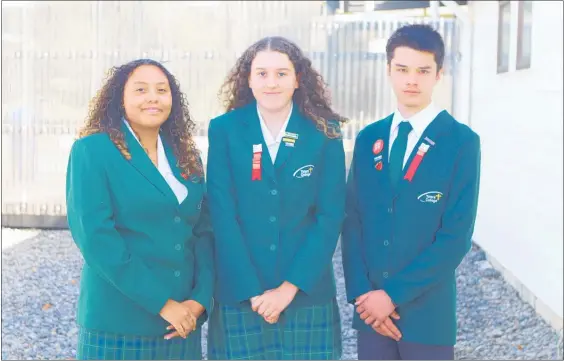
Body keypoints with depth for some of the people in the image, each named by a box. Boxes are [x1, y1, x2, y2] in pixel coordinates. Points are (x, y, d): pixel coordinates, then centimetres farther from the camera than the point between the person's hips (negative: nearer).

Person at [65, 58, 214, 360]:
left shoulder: (186, 156, 8)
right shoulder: (93, 150, -7)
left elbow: (203, 231, 6)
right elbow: (93, 234, -16)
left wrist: (200, 299, -9)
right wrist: (161, 303, -17)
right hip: (118, 322, -4)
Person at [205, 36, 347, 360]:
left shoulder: (324, 133, 1)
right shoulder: (224, 129, 0)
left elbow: (331, 216, -3)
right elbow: (223, 215, -4)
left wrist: (290, 287, -10)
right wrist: (253, 291, -10)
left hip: (307, 294, 0)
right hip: (240, 295, 0)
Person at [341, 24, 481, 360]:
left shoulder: (462, 141, -7)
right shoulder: (368, 139, 6)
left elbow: (457, 236, -12)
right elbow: (352, 220, 4)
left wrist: (395, 294, -14)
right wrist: (361, 292, -7)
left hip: (427, 310, -3)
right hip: (371, 306, 3)